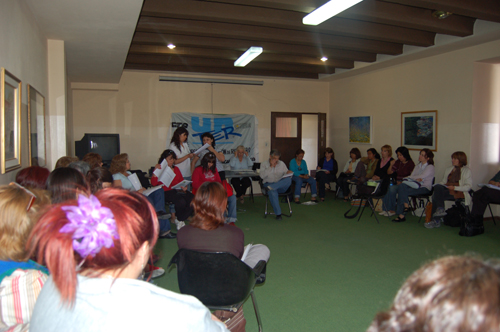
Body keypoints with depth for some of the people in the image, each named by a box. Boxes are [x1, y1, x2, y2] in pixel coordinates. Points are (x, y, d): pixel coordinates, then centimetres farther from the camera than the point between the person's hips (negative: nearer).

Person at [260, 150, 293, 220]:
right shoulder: (264, 164, 7)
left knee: (288, 179, -31)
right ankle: (278, 213, -35)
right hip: (268, 183, -2)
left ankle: (269, 187, -42)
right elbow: (262, 176, -8)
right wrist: (271, 166, -11)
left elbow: (286, 173, 16)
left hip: (281, 186, 3)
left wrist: (289, 173, -9)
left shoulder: (282, 163, 16)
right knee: (272, 191, -40)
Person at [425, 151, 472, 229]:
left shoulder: (467, 171, 7)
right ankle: (440, 209, -32)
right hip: (447, 190, 6)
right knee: (437, 187, -31)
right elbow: (443, 181, 22)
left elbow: (468, 186, -3)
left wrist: (454, 188, -16)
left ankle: (436, 220, -24)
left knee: (435, 196, -30)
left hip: (459, 192, -6)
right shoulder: (448, 169, 26)